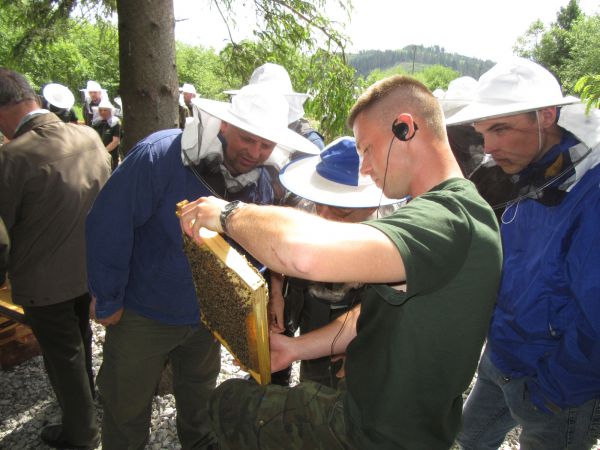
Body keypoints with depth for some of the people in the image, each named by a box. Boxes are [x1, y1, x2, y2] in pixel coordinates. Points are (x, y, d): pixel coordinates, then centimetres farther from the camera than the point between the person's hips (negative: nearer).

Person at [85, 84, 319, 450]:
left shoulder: (262, 181, -9)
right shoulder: (160, 156, -26)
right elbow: (108, 226, -22)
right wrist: (108, 302, -16)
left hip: (209, 317, 5)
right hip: (143, 315, -4)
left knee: (200, 403, 27)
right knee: (127, 411, 16)